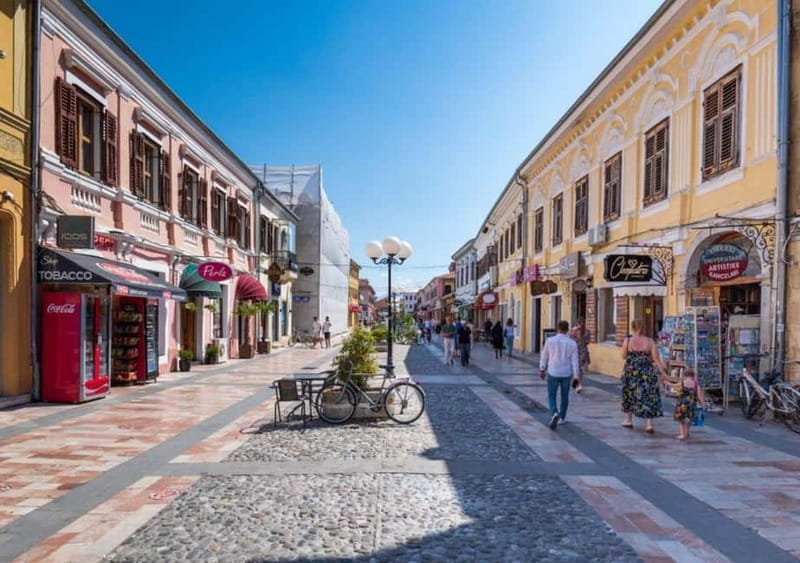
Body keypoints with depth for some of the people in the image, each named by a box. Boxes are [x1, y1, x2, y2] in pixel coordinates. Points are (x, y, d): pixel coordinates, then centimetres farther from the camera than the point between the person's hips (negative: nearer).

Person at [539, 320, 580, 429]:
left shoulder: (549, 341, -9)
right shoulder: (572, 343, -7)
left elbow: (544, 357, 2)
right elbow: (575, 362, -6)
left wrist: (542, 370, 16)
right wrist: (576, 377, 1)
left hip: (553, 373, -1)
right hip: (566, 374, 2)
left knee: (551, 396, 9)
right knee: (564, 396, 20)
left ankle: (554, 414, -15)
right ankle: (562, 418, 30)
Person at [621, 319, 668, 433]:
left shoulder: (628, 341, -8)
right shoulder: (649, 341, -4)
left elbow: (624, 356, -1)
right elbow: (656, 358, -6)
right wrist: (663, 372, -2)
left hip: (631, 372, -1)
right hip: (647, 373, 1)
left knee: (629, 395, 15)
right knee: (648, 397, 6)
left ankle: (628, 420, 26)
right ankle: (649, 424, 0)